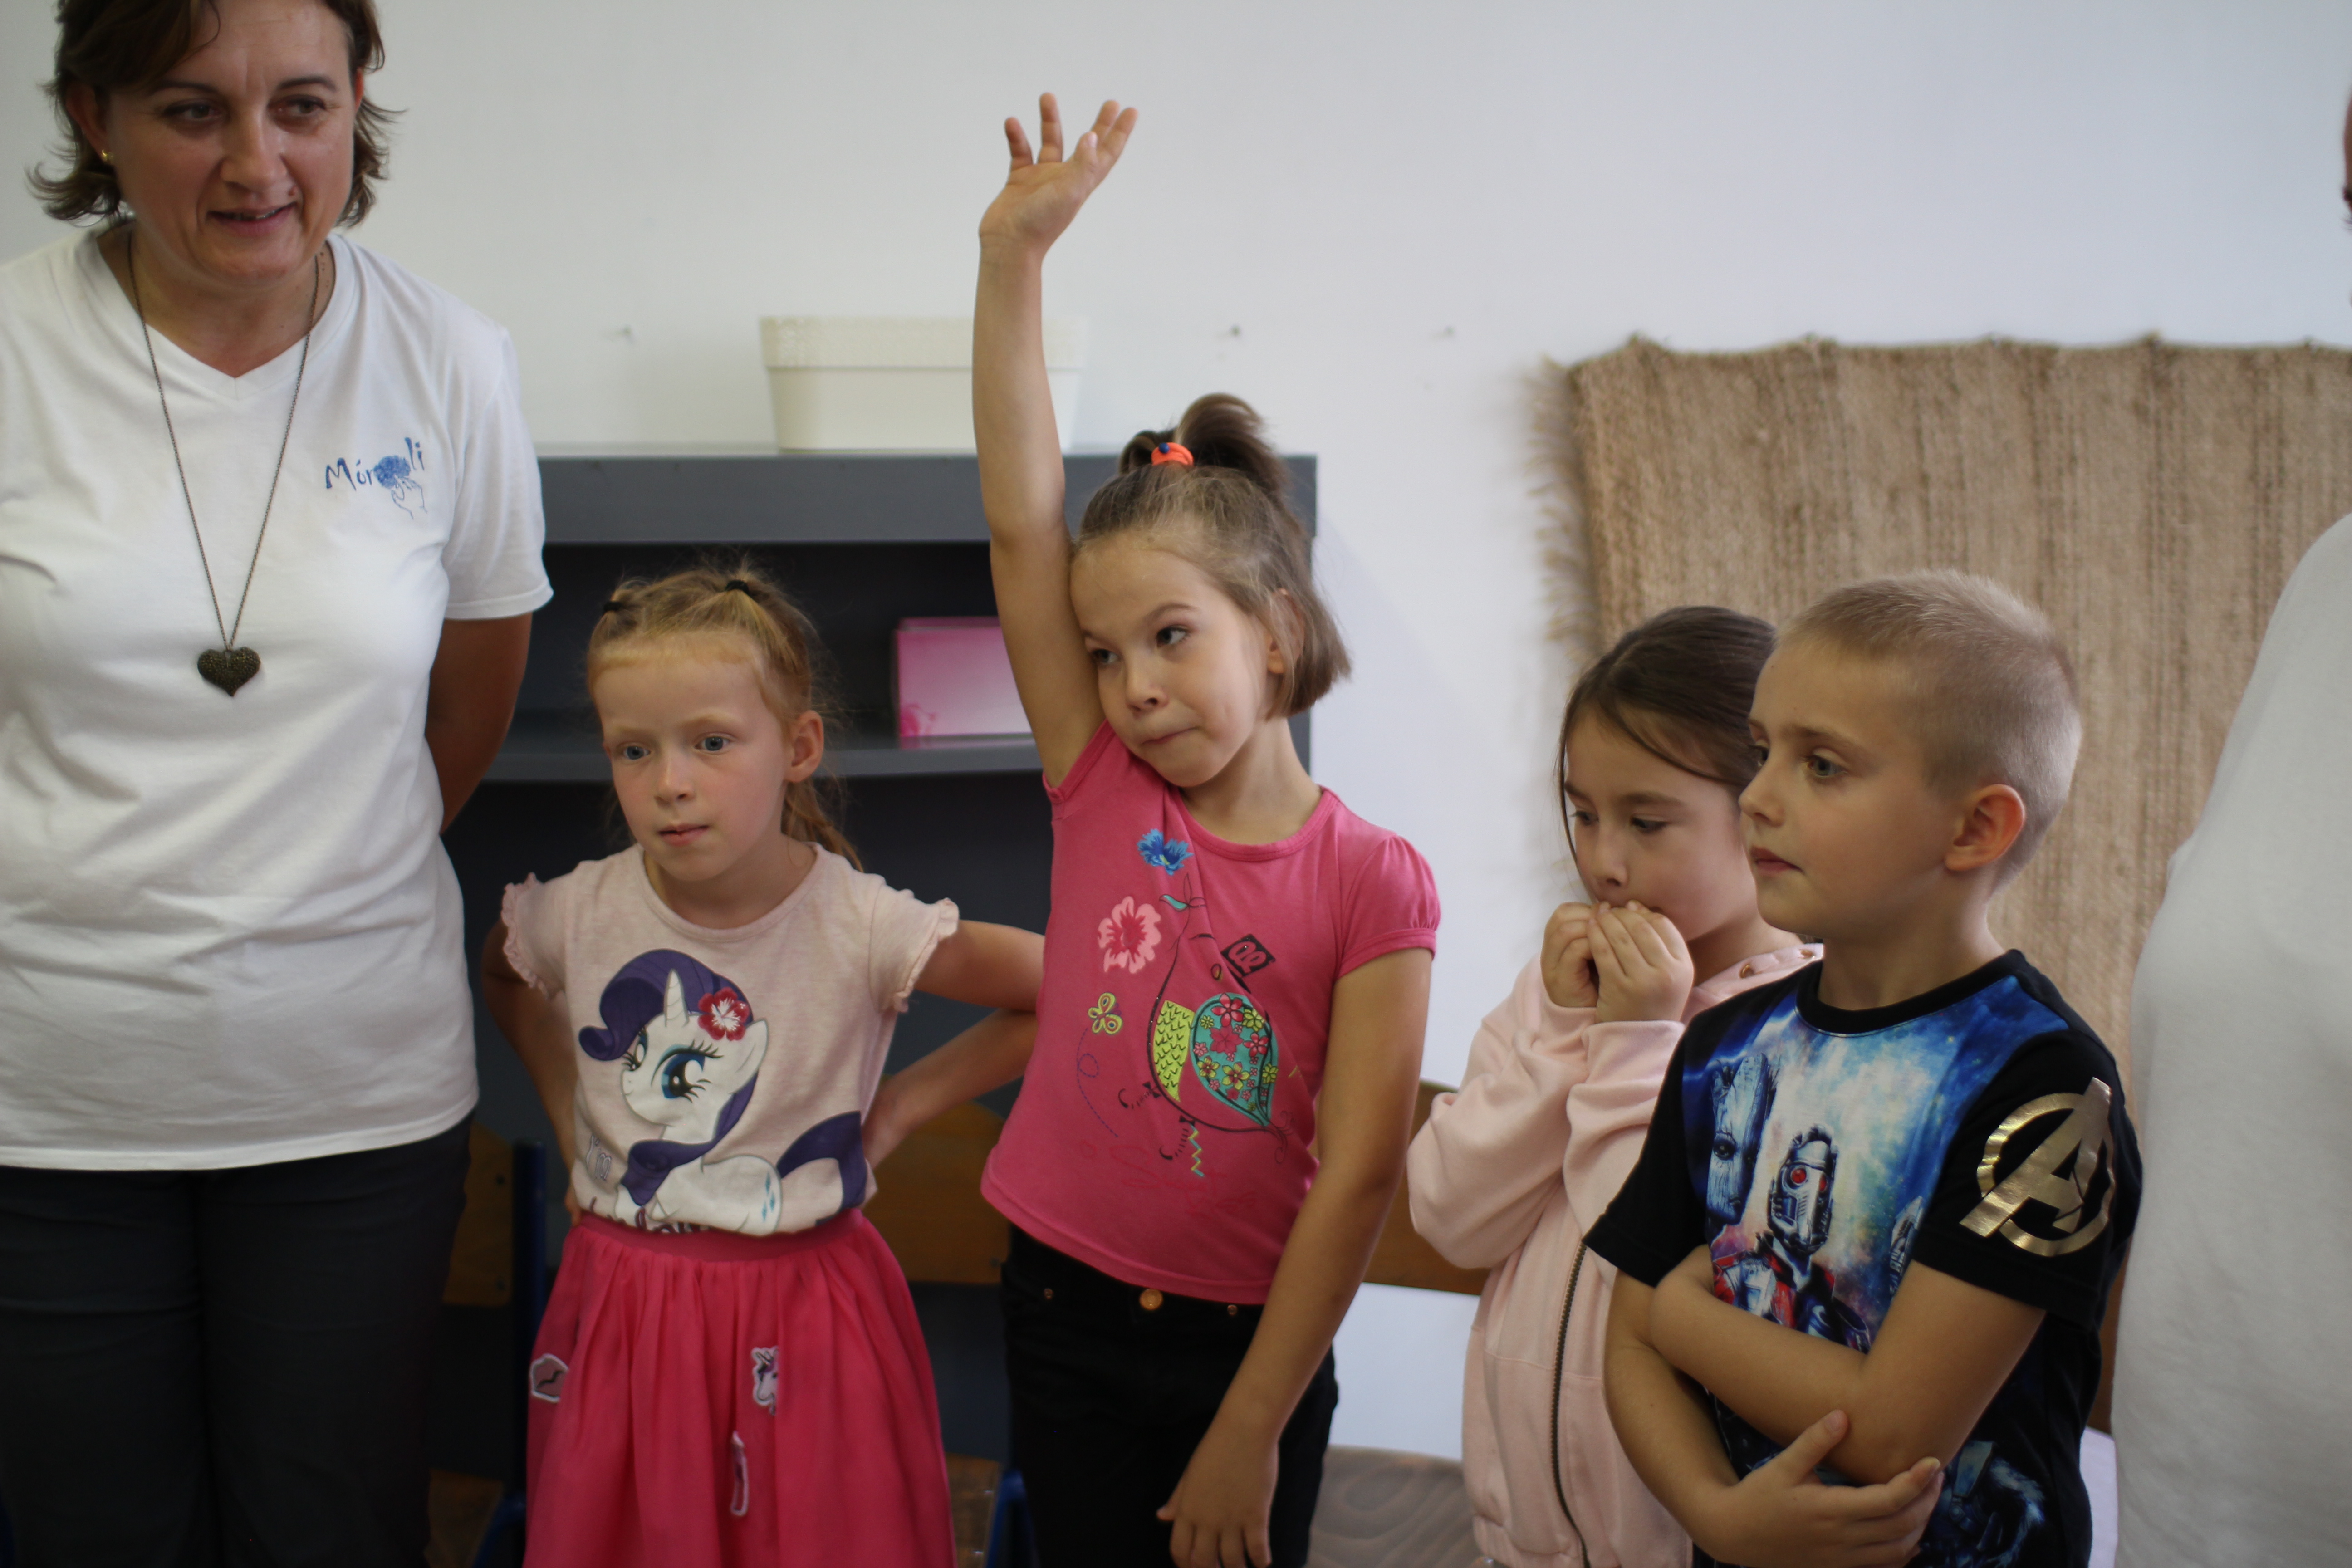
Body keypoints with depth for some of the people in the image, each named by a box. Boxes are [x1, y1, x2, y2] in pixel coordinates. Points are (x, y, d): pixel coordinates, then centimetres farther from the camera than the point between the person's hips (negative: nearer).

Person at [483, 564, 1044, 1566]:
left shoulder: (862, 928, -17)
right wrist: (567, 1111, 9)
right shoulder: (578, 916, -8)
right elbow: (503, 976, 17)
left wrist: (901, 1109, -6)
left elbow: (1056, 994, -8)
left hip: (801, 1316, -2)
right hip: (621, 1313, 3)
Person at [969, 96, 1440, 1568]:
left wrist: (1251, 1433, -12)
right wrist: (1015, 256, -19)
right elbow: (1025, 525, -12)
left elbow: (1358, 1176, -13)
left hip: (1252, 1338, -2)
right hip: (1067, 1314, 3)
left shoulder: (1373, 883, -12)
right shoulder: (1101, 793, -4)